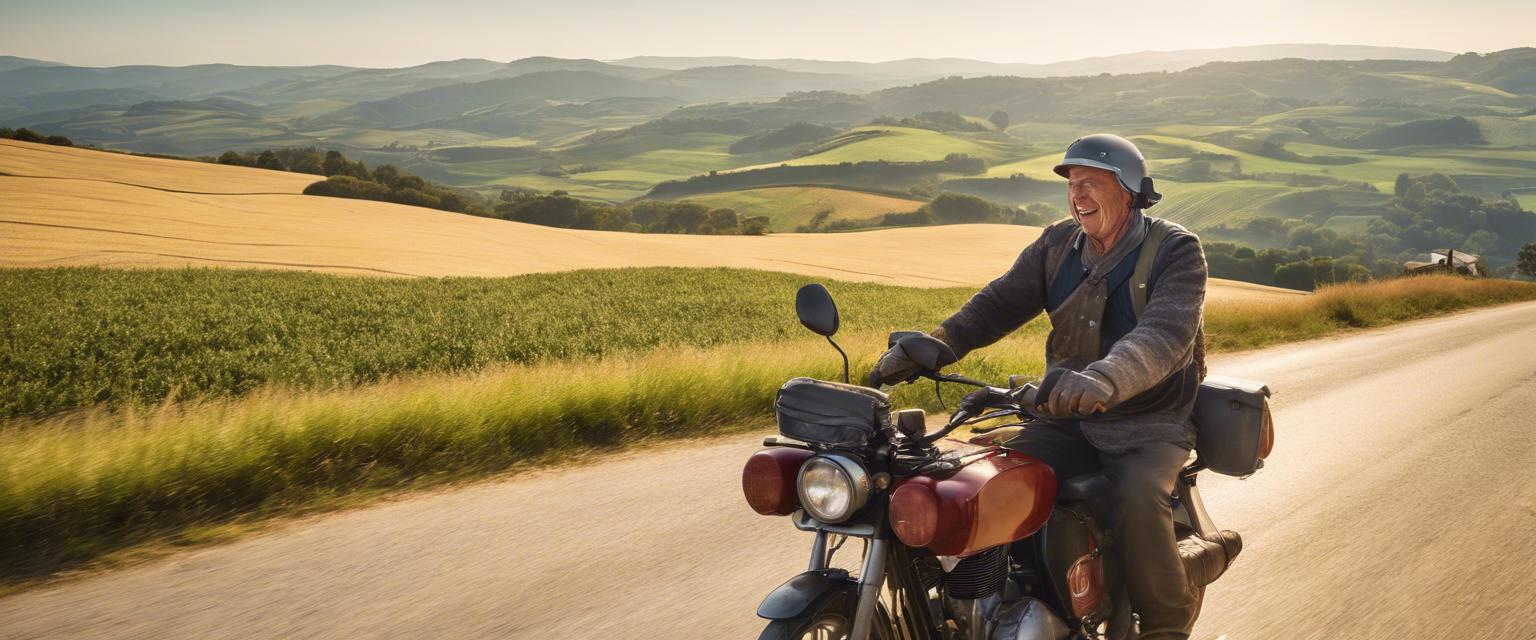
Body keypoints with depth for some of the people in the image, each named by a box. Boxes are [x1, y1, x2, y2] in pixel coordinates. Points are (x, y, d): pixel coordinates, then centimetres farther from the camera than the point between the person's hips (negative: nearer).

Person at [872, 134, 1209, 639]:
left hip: (1150, 425, -4)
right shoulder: (1057, 246, 6)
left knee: (1138, 500, -33)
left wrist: (1104, 379, -49)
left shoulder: (1176, 250, -11)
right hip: (1068, 419, 5)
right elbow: (999, 303, 0)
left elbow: (1166, 333, -28)